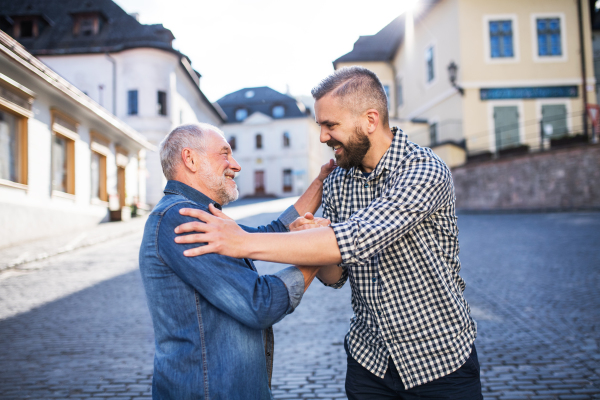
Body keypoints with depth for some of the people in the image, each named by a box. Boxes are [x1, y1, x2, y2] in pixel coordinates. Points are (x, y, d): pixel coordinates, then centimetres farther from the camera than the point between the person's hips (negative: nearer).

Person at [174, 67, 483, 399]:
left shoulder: (425, 171, -21)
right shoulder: (336, 185, -1)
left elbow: (359, 239, -35)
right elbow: (335, 277, 4)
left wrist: (244, 242, -35)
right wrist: (318, 246, -19)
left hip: (439, 358, -4)